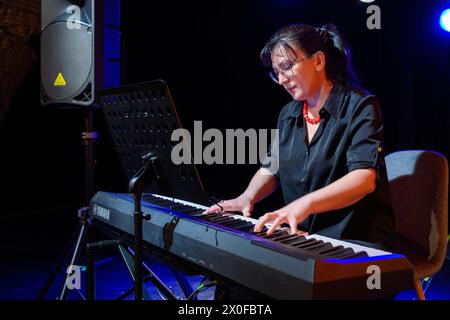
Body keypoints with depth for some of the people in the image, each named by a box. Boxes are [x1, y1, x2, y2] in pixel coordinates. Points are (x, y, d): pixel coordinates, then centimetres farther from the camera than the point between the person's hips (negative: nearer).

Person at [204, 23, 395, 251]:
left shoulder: (360, 106, -8)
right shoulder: (288, 114, 14)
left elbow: (365, 178, -22)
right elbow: (271, 168, 21)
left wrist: (304, 204, -36)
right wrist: (247, 198, -1)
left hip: (357, 244, -6)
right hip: (304, 238, 6)